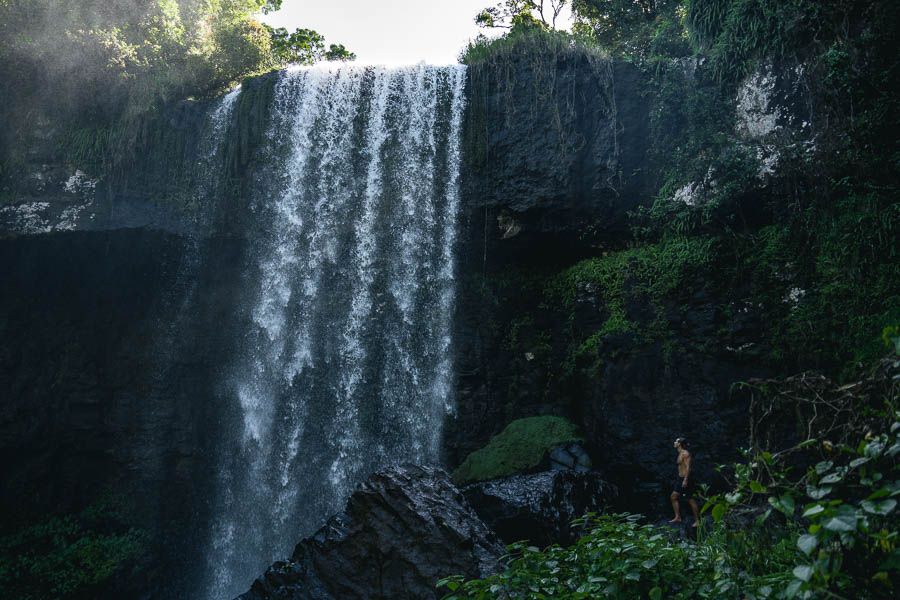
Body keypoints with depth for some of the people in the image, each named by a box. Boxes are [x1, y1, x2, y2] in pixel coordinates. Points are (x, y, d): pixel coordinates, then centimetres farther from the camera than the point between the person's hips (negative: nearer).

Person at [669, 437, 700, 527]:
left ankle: (697, 520, 6)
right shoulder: (680, 454, 13)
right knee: (673, 497, 10)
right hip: (680, 479, 10)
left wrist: (685, 480, -26)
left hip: (686, 479, -10)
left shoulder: (685, 453, -16)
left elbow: (688, 467, -22)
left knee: (690, 500, -3)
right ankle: (678, 517, 15)